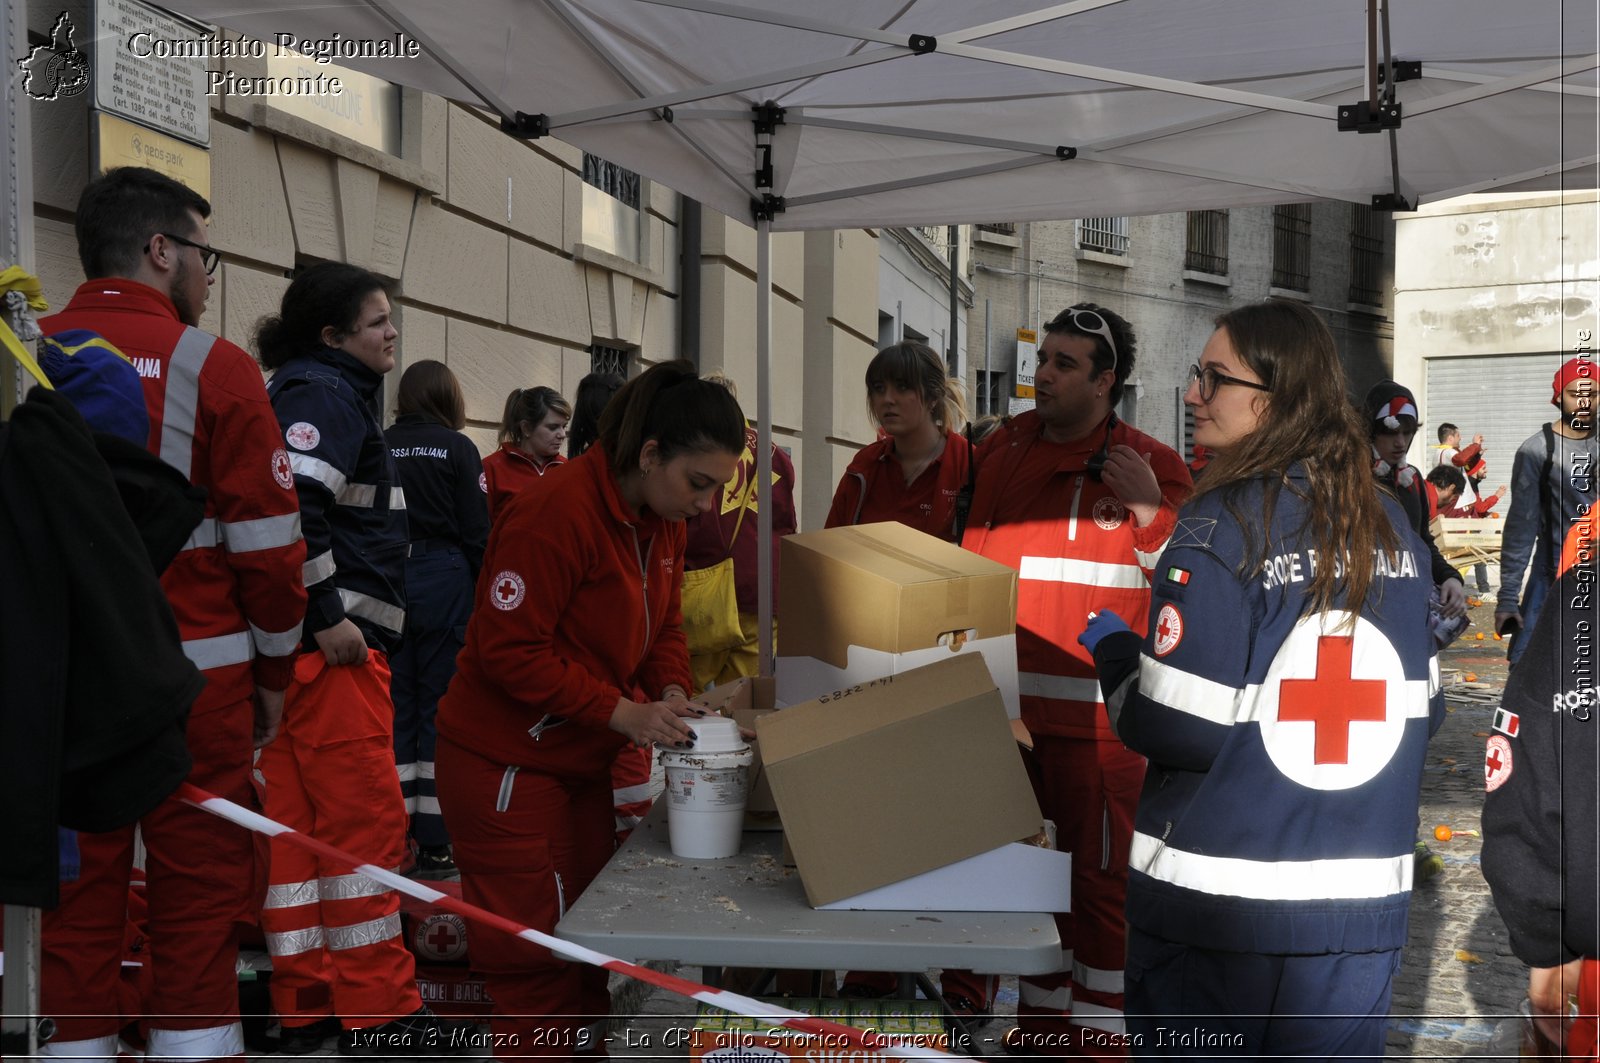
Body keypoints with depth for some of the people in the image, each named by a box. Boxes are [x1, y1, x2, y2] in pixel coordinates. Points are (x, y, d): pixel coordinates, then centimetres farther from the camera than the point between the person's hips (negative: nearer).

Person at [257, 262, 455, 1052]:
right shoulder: (325, 393, -9)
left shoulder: (315, 390, 21)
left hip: (311, 647, 10)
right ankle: (378, 1014, 2)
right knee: (365, 823, -5)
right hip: (332, 646, -10)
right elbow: (290, 500, -23)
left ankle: (308, 1003, 18)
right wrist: (329, 615, -21)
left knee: (297, 824, 11)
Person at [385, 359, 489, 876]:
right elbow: (477, 531, -6)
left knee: (395, 704, 9)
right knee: (443, 707, 3)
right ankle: (435, 842, 5)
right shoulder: (457, 447, -4)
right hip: (443, 579, -3)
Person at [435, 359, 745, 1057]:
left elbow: (660, 628, 14)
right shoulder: (555, 513, -24)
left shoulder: (663, 521, 4)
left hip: (580, 763, 8)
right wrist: (620, 712, -24)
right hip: (507, 764, -8)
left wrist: (670, 693, -7)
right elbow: (509, 649, -24)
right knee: (537, 956, -2)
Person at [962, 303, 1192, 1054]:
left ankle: (1100, 1033, 13)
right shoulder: (1003, 450, 11)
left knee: (1099, 878, 0)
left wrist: (1149, 508, -18)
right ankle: (1041, 1017, 31)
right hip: (1009, 707, 6)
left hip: (1095, 717, -6)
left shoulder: (1149, 465, -4)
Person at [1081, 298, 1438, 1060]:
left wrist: (1112, 648, 0)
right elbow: (1427, 708, 9)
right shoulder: (1393, 529, 3)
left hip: (1215, 911, -5)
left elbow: (1177, 729, -17)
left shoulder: (1222, 526, -14)